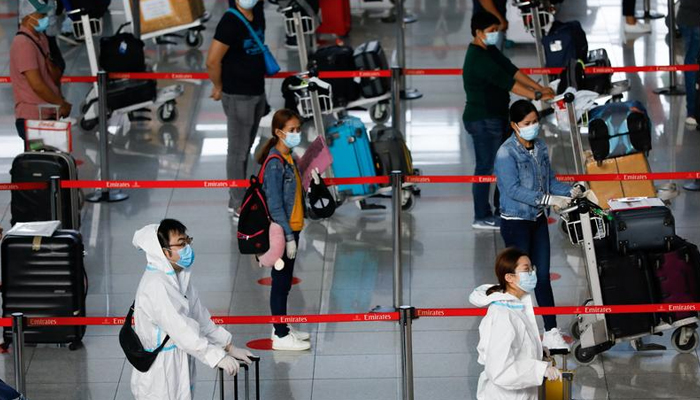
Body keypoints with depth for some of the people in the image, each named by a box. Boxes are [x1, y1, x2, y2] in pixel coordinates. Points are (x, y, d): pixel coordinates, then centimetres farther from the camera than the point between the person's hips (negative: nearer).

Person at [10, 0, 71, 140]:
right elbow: (37, 85, -18)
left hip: (48, 117, 9)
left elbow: (56, 77, 18)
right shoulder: (23, 44, -15)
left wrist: (51, 66, -5)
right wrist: (62, 104, -7)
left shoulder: (41, 38, 14)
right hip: (32, 119, -9)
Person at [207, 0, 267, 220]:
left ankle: (236, 200, 30)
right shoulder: (230, 22, -22)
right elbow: (212, 61, -22)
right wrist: (219, 87, -9)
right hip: (238, 97, -8)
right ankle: (239, 208, 7)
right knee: (238, 152, 0)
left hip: (257, 92, 8)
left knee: (245, 149, 18)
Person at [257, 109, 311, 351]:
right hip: (282, 231, -9)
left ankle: (281, 328, 27)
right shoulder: (275, 163, -19)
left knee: (285, 281, 17)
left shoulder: (288, 158, 9)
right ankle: (281, 336, 5)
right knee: (281, 281, -1)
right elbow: (274, 204, -21)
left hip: (291, 229, 9)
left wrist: (293, 233, 15)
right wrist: (288, 236, -20)